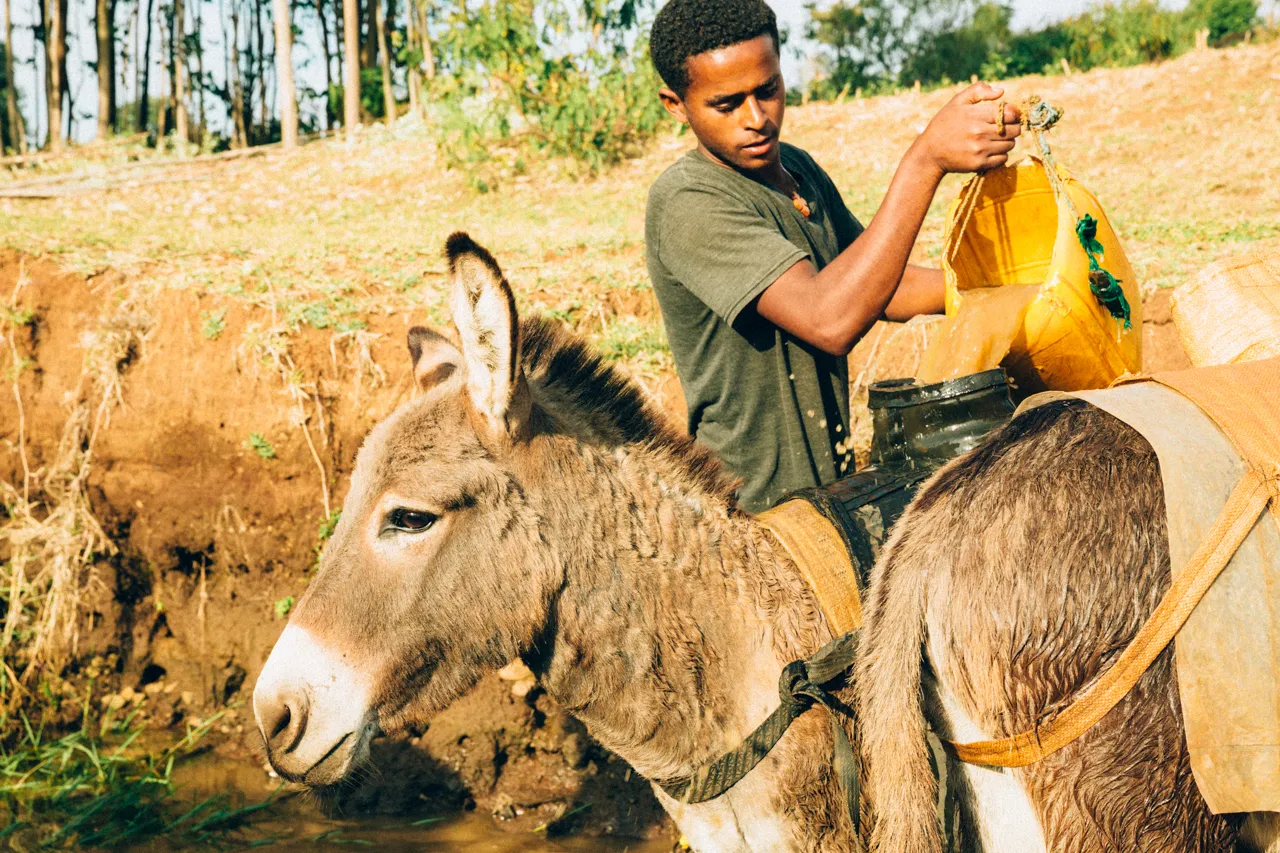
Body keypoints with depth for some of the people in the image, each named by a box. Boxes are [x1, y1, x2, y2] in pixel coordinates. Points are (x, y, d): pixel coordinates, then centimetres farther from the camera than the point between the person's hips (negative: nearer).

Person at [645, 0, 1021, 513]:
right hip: (758, 507, -8)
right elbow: (830, 321, -34)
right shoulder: (686, 201, -22)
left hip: (829, 482, 8)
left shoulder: (797, 168, 6)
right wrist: (926, 158, -34)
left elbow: (878, 288, 16)